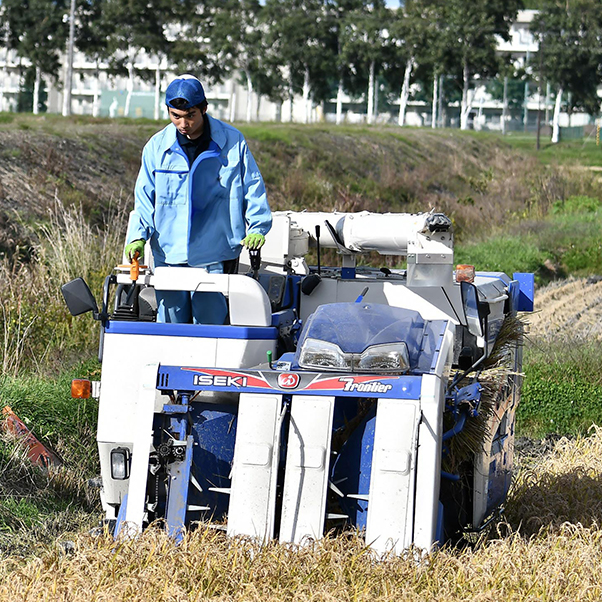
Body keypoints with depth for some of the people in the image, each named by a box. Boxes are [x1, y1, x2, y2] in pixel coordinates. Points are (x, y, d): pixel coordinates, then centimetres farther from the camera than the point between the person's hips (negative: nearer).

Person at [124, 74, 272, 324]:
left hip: (214, 259, -2)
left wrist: (257, 228, -7)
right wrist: (138, 236, -7)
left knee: (211, 324, -4)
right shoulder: (157, 147, 4)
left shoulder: (232, 142, -1)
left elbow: (252, 188, 6)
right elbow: (144, 198, 8)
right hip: (168, 255, 2)